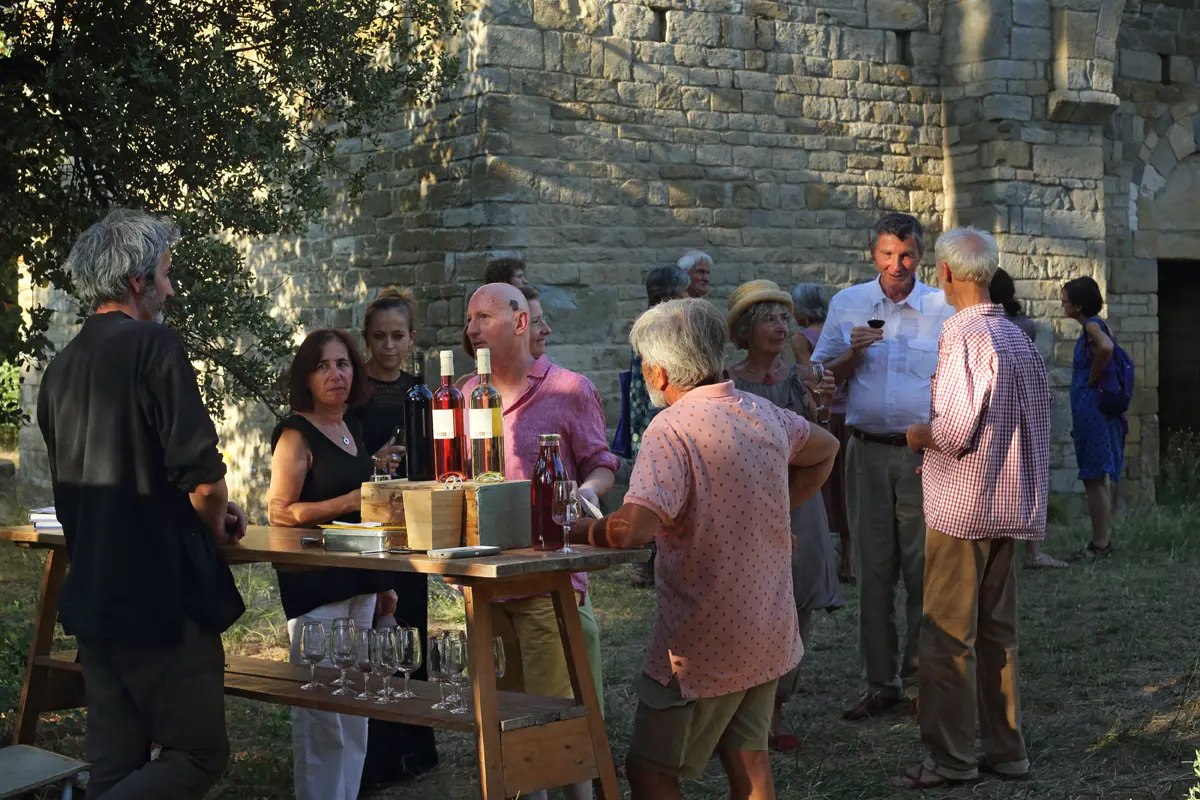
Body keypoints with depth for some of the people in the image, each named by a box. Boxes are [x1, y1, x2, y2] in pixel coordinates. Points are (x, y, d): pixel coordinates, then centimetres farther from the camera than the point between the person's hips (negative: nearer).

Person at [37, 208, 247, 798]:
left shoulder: (62, 366, 11)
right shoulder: (154, 345, -12)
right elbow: (201, 476, -20)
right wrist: (217, 526, 4)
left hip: (89, 598, 8)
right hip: (163, 595, -8)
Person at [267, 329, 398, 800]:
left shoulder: (351, 428, 15)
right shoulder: (297, 434, -8)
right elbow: (280, 512, -14)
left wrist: (381, 583, 23)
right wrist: (349, 502, -21)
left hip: (356, 582, 8)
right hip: (313, 585, -8)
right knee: (321, 715, -7)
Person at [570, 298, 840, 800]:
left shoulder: (673, 429, -21)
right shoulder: (765, 415, 4)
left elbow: (631, 529, -32)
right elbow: (824, 449, 25)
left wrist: (573, 531, -14)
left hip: (704, 642, -7)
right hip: (769, 633, 8)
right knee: (747, 760, 17)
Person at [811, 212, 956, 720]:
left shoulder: (943, 309, 2)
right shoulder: (847, 305, 9)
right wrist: (853, 354, -8)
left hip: (924, 454, -2)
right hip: (867, 453, 2)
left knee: (925, 569, -2)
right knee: (873, 570, 4)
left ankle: (920, 679, 9)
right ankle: (880, 682, 11)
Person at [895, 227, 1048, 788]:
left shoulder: (963, 333, -15)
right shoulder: (1018, 337, 10)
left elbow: (956, 427, -22)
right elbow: (1039, 420, 15)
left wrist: (918, 436, -1)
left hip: (962, 505, -8)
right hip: (1009, 505, 8)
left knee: (948, 637, -1)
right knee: (997, 632, 14)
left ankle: (950, 758, 3)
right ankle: (1005, 750, 18)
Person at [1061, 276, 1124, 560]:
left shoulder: (1092, 325, -14)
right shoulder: (1093, 326, 15)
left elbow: (1105, 348, -34)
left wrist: (1093, 379, -21)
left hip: (1092, 409, -10)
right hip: (1093, 410, 10)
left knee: (1094, 478, -5)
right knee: (1101, 478, 13)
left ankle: (1100, 545, -2)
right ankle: (1102, 542, 19)